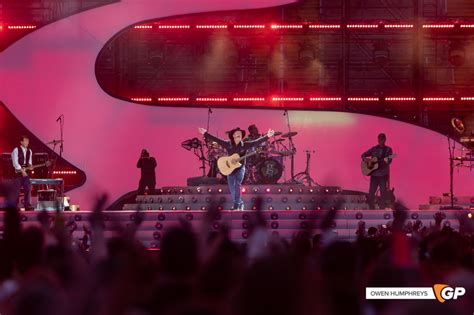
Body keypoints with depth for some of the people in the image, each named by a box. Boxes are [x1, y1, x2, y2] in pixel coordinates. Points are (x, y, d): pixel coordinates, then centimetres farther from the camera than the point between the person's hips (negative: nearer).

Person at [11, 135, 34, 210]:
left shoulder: (29, 151, 12)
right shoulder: (16, 150, -7)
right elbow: (15, 162, -13)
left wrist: (30, 166, -8)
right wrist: (22, 170, -17)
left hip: (26, 172, 5)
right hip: (18, 172, -5)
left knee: (28, 189, 0)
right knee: (17, 190, -3)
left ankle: (27, 205, 6)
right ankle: (14, 206, 3)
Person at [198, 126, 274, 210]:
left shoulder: (245, 144, -4)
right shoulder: (227, 144, -3)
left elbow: (257, 141, -9)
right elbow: (216, 139, -4)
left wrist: (267, 136, -17)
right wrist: (205, 133, -9)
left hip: (240, 168, -2)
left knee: (237, 184, -21)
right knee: (232, 188, 5)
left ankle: (236, 205, -18)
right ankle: (240, 203, 26)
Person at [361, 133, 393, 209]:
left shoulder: (388, 149, 4)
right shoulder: (374, 149, 10)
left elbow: (389, 161, -9)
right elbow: (363, 155, 13)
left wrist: (378, 160, -27)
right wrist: (369, 160, -8)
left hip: (383, 174, -2)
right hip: (374, 174, 2)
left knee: (383, 193, -5)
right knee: (371, 192, -1)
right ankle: (371, 209, 8)